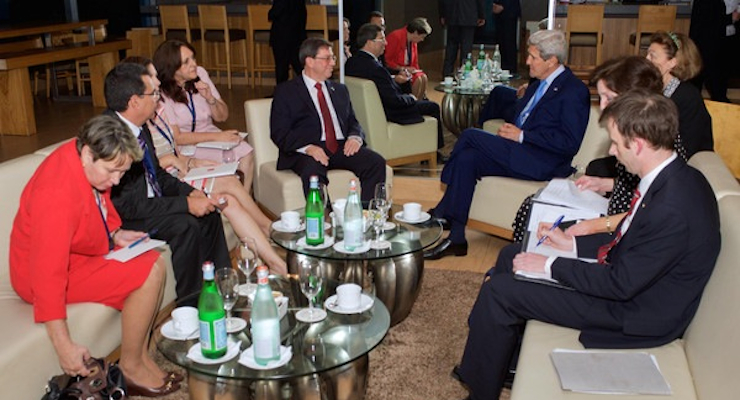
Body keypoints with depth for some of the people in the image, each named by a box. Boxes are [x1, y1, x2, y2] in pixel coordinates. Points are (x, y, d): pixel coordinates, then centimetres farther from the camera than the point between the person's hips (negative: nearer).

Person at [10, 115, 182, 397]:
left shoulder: (91, 164, -7)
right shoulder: (56, 194, -33)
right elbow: (47, 274, -34)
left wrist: (116, 233, -3)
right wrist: (64, 345, -33)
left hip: (82, 252, 9)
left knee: (154, 261, -2)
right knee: (149, 272, -21)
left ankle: (140, 355, 3)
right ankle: (130, 368, -6)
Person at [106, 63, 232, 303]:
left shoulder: (139, 127, 2)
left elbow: (158, 175, 14)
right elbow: (127, 205, -28)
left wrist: (190, 192, -4)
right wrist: (186, 204, -25)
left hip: (147, 204, 9)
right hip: (120, 220, -9)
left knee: (208, 214, 2)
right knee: (185, 225, -26)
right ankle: (190, 304, -11)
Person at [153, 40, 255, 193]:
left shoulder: (200, 73, -1)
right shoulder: (161, 94, -15)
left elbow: (222, 117, 6)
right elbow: (176, 137, -17)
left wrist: (210, 98, -15)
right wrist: (216, 136, -21)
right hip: (184, 146, -5)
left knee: (246, 153, -22)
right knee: (227, 159, -28)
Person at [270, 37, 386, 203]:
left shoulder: (340, 90, 26)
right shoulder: (286, 91, 8)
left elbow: (353, 122, 23)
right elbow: (279, 133, -1)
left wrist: (355, 138, -3)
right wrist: (307, 147, -21)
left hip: (342, 148, 5)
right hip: (306, 152, -4)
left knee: (376, 162, -23)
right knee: (312, 171, -38)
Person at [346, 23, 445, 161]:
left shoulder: (351, 62, -5)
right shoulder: (374, 68, -33)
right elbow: (394, 100, -28)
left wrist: (394, 79, 5)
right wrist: (410, 98, -9)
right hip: (388, 114, -10)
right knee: (433, 107, 7)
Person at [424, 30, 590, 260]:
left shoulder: (574, 91, -8)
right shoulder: (539, 83, 20)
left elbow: (569, 143, -16)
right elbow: (518, 112, 26)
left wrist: (521, 136, -16)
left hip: (541, 163, -9)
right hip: (519, 154, 9)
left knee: (470, 136, -18)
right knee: (467, 159, -15)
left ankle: (441, 214, -6)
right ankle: (456, 238, -13)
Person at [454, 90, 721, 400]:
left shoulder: (672, 209, -33)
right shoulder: (675, 176, -3)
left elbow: (621, 284, -27)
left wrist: (551, 266, -18)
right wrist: (573, 243, 5)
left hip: (637, 310, -10)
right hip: (628, 272, 10)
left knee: (498, 290, -12)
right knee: (511, 255, 13)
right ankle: (500, 360, 26)